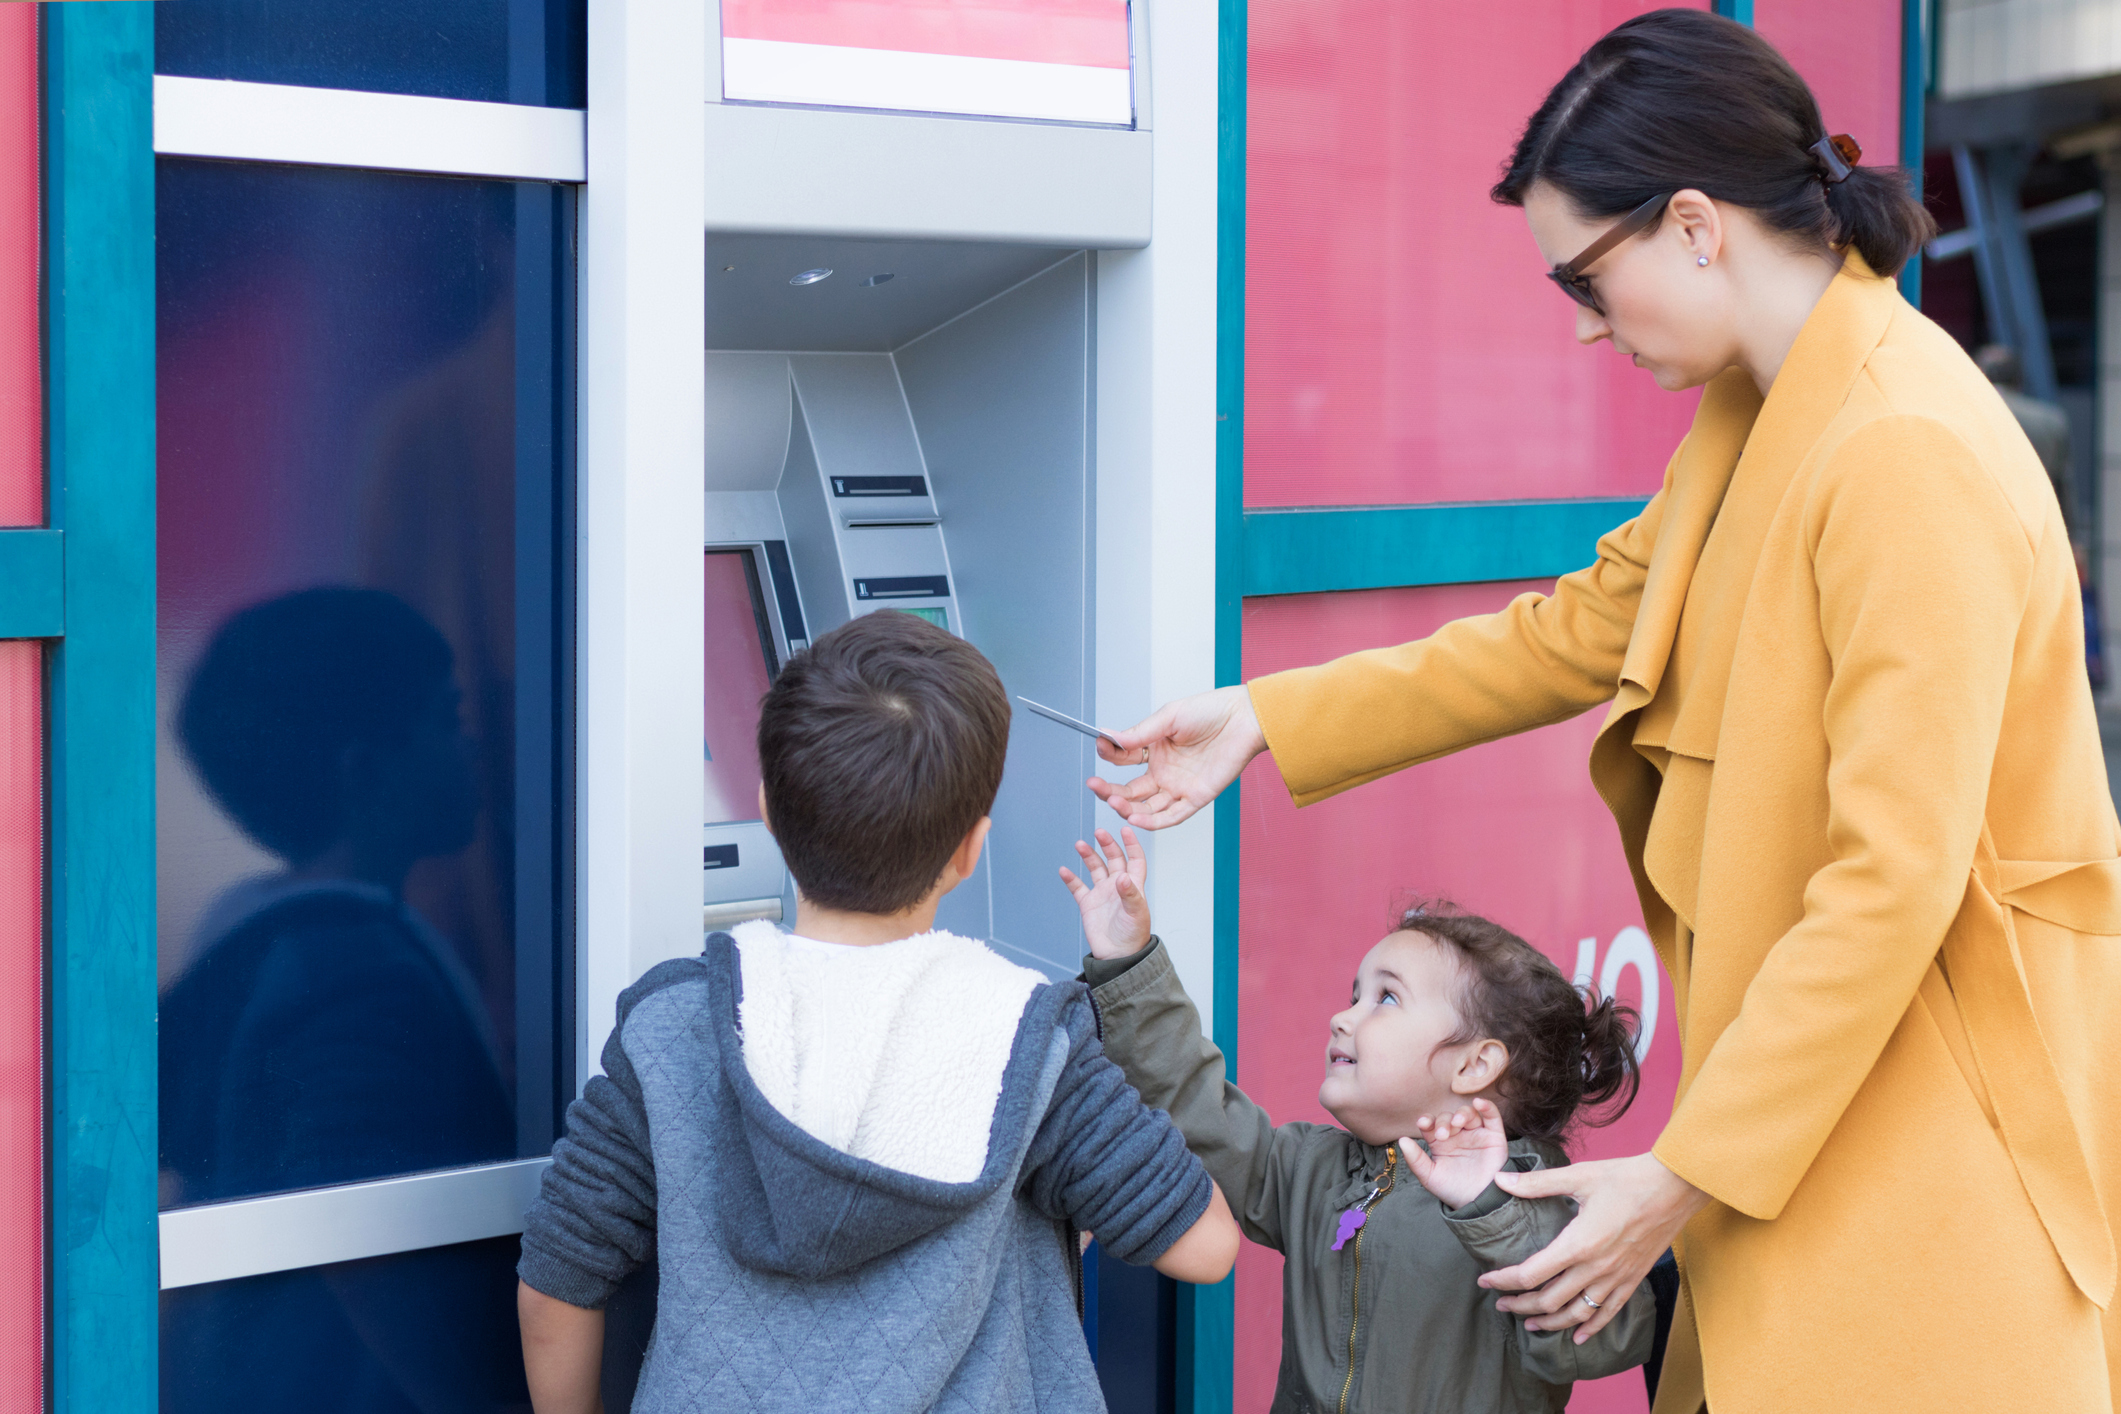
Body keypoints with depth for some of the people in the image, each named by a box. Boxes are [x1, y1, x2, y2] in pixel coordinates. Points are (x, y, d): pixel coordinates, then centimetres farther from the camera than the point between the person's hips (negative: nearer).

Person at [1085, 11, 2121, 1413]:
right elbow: (1577, 630, 19)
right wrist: (1268, 719, 16)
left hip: (1938, 1109, -9)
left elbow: (1894, 883, -24)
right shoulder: (1761, 417, 9)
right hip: (1812, 1058, 9)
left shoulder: (1909, 455, -22)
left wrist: (1685, 1178, -19)